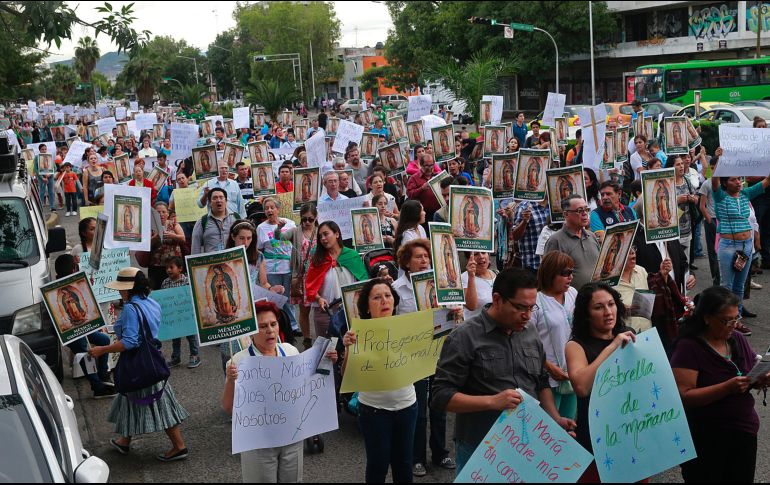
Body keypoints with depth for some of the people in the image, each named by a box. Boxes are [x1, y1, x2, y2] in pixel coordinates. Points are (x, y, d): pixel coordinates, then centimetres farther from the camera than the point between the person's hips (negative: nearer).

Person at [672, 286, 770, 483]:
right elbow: (684, 397, -22)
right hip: (707, 440, -6)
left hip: (745, 433, 6)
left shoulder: (738, 339, 4)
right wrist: (728, 387, -29)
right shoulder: (689, 348, -16)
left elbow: (754, 374, 15)